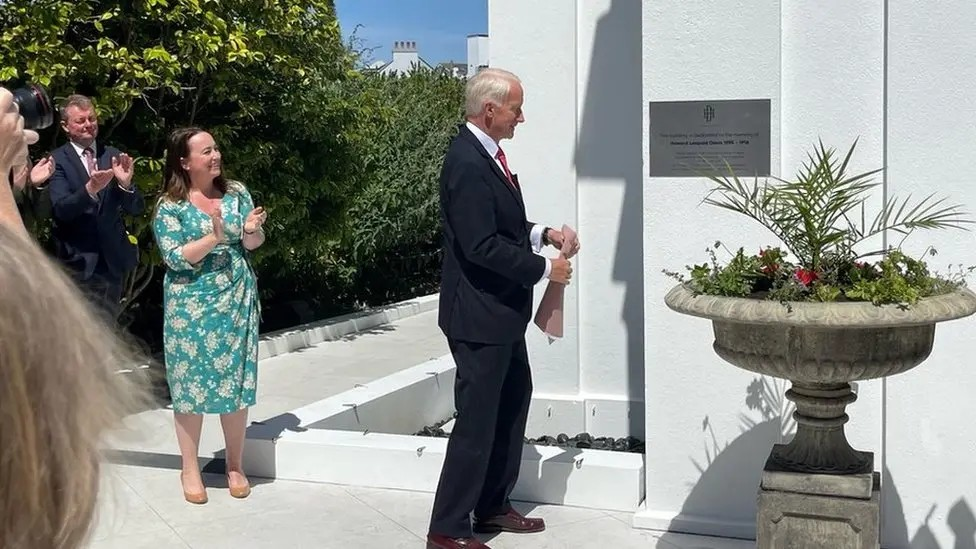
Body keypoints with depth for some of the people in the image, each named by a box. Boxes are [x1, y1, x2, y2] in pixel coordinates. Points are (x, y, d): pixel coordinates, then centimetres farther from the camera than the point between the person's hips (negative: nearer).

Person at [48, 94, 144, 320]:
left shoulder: (114, 156, 5)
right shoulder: (57, 160, -5)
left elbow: (136, 209, 1)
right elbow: (60, 210, -18)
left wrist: (126, 184, -20)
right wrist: (90, 189, -35)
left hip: (114, 260, 4)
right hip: (78, 262, -4)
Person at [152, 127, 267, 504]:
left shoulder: (237, 193, 4)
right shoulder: (170, 206, -7)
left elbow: (255, 243, 5)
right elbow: (175, 258, -14)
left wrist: (250, 231, -17)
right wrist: (214, 237, -25)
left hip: (236, 303, 3)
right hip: (192, 307, -3)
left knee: (236, 381, 6)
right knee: (192, 384, 3)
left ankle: (235, 465, 20)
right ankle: (190, 469, 16)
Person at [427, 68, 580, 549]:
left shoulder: (487, 154, 10)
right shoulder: (467, 163, -21)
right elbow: (482, 245, -26)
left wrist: (543, 234, 4)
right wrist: (544, 268, -16)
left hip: (502, 311, 11)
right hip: (479, 315, -11)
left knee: (513, 403, 20)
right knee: (476, 422, -3)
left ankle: (493, 506, 34)